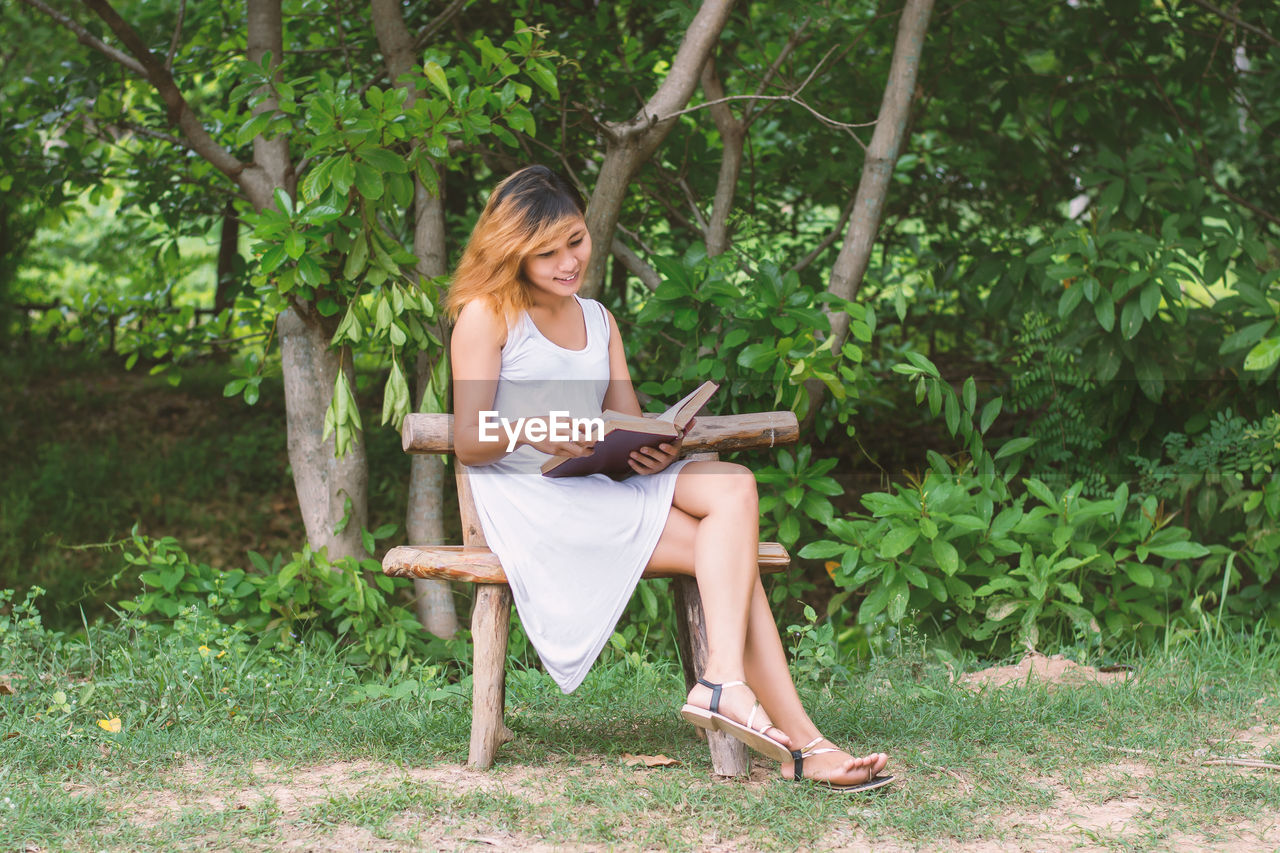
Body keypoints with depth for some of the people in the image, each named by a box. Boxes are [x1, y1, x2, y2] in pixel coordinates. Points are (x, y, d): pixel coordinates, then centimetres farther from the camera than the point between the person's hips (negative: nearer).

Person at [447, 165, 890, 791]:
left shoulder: (598, 320, 24)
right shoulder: (487, 315, 3)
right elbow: (468, 444, -4)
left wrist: (654, 451, -9)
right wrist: (527, 430, -25)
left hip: (596, 495, 6)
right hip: (527, 502, -6)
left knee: (734, 487, -25)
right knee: (727, 554, -25)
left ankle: (725, 680, -40)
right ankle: (798, 742, -35)